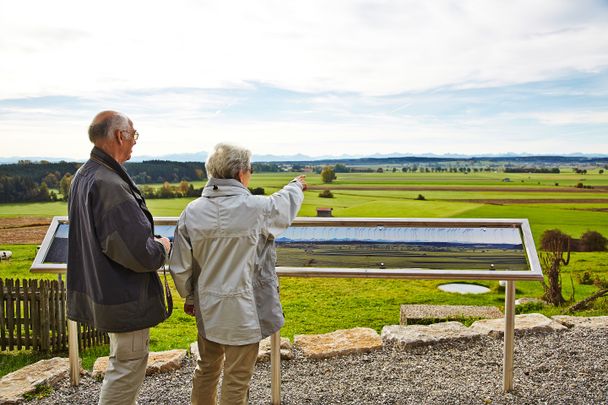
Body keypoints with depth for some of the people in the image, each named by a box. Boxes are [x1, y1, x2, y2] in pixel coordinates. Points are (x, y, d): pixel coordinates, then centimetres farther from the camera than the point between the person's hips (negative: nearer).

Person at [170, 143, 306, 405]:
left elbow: (180, 266, -1)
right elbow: (284, 204, 5)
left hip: (207, 308, 5)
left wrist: (189, 297, 16)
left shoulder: (191, 212, -8)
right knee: (237, 379, 11)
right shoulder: (255, 208, -18)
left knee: (207, 369, 24)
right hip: (243, 312, -4)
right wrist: (297, 185, 27)